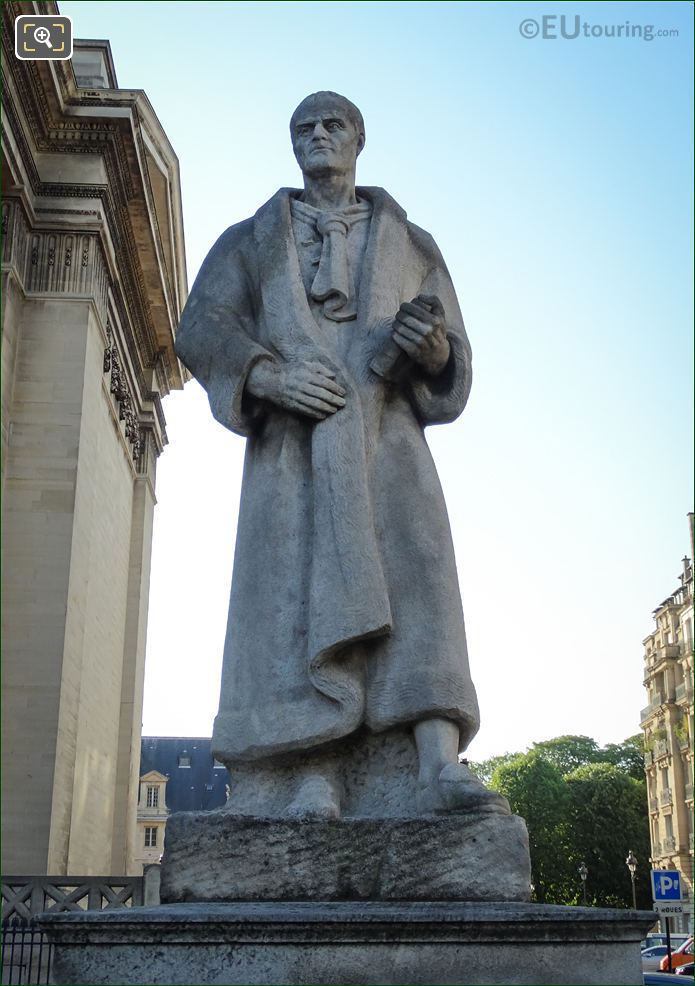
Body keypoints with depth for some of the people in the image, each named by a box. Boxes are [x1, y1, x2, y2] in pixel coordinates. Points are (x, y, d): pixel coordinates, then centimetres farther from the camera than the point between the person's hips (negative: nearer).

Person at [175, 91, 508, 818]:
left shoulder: (410, 243, 23)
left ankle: (440, 767, -26)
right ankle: (316, 777, -23)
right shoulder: (252, 240, 22)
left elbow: (453, 359, 16)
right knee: (301, 590, -16)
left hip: (386, 432, 1)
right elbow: (201, 328, 8)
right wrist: (268, 376, -12)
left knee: (413, 578, -18)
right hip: (292, 437, 0)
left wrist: (431, 345, -10)